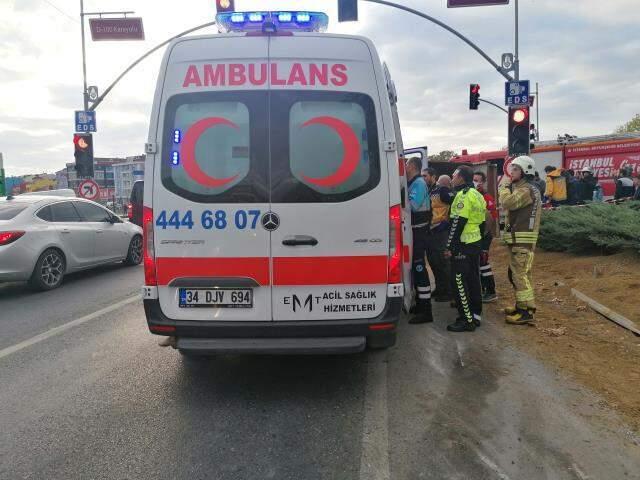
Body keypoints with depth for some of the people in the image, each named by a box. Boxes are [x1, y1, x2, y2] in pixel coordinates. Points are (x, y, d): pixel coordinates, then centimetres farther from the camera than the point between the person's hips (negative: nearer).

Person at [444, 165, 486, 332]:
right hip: (476, 243, 10)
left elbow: (458, 223, -21)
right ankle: (476, 315, 23)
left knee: (460, 282, -6)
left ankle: (467, 320, -4)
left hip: (463, 245, -10)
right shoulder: (477, 195, 16)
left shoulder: (463, 195, -15)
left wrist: (450, 246, -18)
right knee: (473, 280, 15)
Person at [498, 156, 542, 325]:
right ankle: (521, 305, 27)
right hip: (517, 239, 11)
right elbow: (510, 205, 15)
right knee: (515, 273, 17)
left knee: (521, 274, -11)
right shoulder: (520, 188, 20)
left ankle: (527, 312, -8)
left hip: (523, 240, -11)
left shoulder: (527, 190, -14)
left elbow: (507, 203, -25)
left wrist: (504, 186, -12)